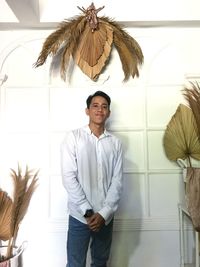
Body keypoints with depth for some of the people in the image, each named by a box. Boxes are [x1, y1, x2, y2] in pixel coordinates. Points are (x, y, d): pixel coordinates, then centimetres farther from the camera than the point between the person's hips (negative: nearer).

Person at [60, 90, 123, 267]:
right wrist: (87, 211, -13)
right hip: (79, 215, -3)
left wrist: (104, 213, -11)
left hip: (105, 216, 3)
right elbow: (68, 177, -10)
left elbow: (117, 180, -1)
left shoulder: (115, 143, 3)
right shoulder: (73, 137, -6)